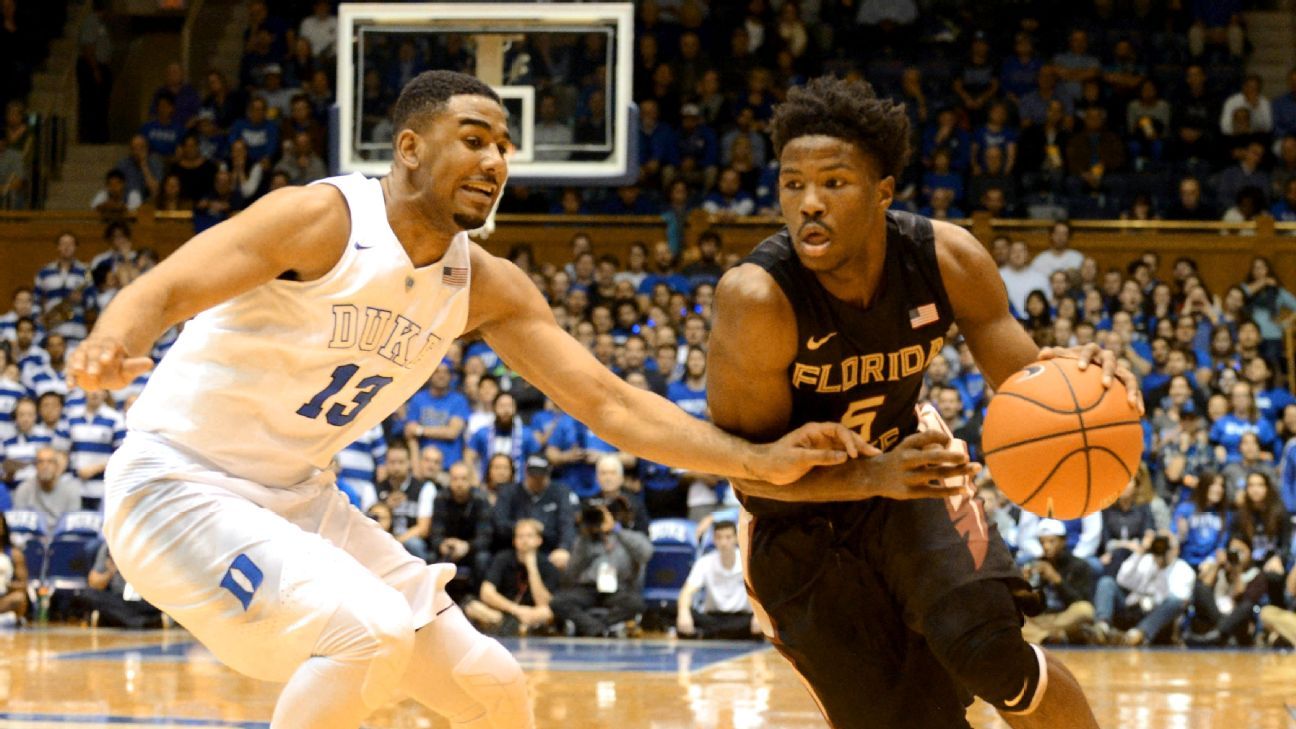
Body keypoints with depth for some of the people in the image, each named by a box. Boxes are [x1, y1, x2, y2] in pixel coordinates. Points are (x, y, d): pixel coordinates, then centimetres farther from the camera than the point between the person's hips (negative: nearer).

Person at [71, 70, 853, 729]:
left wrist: (758, 459, -10)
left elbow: (607, 400, 1)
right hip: (180, 489, -8)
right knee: (374, 632, -30)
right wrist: (108, 347, -51)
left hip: (296, 496, 8)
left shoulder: (487, 286, 1)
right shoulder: (322, 220, -19)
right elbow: (160, 291, -27)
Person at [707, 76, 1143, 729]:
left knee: (987, 654, -20)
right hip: (793, 515, -2)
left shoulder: (947, 259, -20)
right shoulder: (756, 299, -30)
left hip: (906, 460, 2)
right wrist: (875, 477, -39)